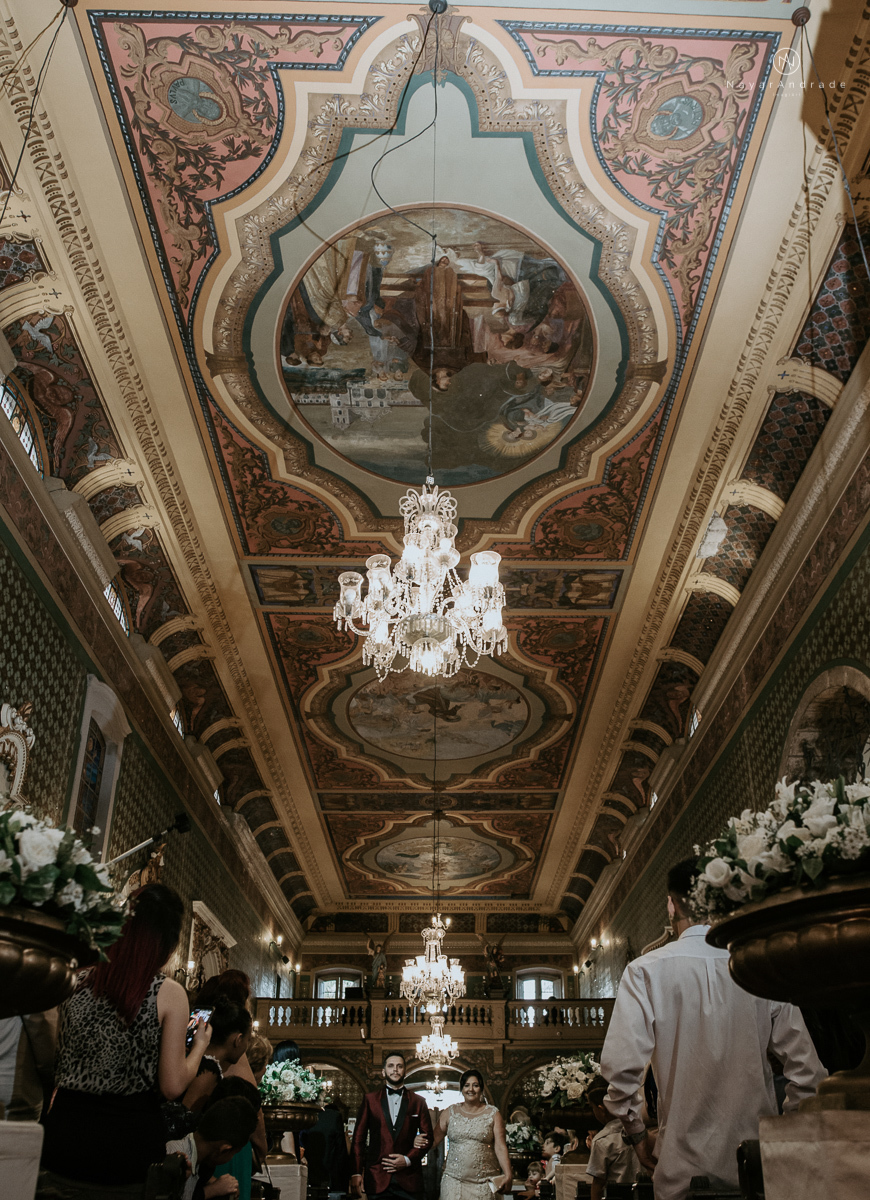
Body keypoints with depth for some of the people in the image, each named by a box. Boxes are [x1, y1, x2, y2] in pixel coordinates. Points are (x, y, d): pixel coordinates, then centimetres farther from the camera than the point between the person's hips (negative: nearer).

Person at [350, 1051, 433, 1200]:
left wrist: (408, 1159, -6)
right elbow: (359, 1137, 3)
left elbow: (428, 1137, 8)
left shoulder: (418, 1102, 8)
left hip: (408, 1180, 0)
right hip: (377, 1179, 0)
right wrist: (356, 1172, -5)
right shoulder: (370, 1099, 7)